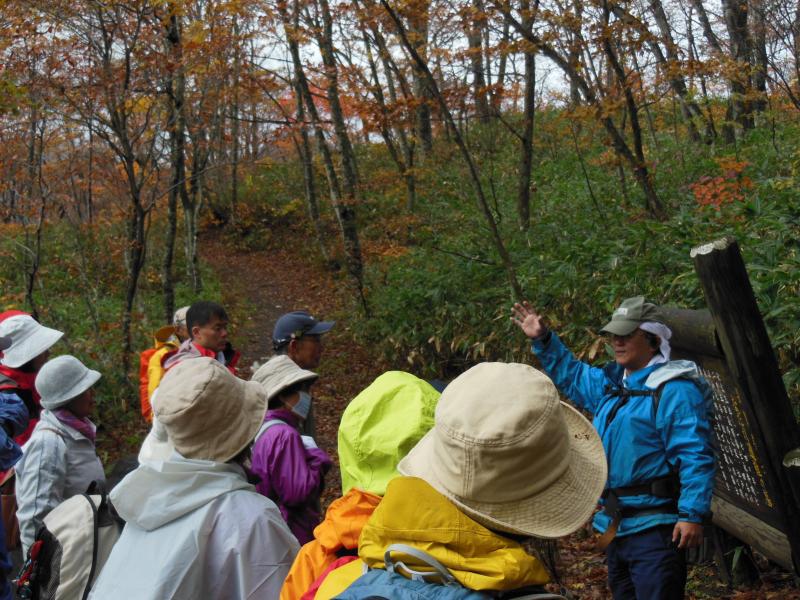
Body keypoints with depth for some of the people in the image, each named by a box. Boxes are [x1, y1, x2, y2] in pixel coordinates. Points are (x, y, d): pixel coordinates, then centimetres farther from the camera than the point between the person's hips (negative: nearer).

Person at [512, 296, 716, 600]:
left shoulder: (675, 391, -14)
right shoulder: (609, 384, 15)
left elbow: (695, 456, -19)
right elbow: (570, 374, 33)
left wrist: (692, 514, -25)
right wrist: (543, 340, 22)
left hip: (655, 527, -9)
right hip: (616, 526, 10)